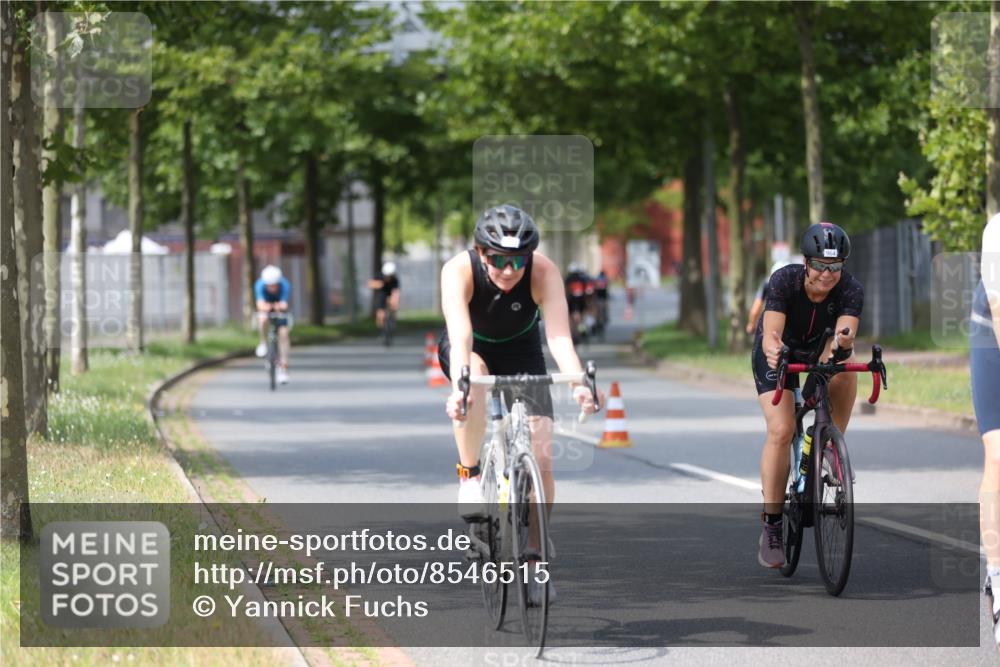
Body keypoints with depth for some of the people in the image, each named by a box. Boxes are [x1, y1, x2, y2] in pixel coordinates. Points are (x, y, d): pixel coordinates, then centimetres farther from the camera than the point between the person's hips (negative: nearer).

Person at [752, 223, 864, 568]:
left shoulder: (851, 290, -28)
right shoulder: (784, 281, -32)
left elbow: (845, 333, -41)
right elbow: (771, 333, -41)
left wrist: (842, 342, -65)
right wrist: (772, 349, -64)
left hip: (820, 349, 3)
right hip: (778, 354, -3)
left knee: (845, 371, -31)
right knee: (781, 430, -20)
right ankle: (770, 526, -12)